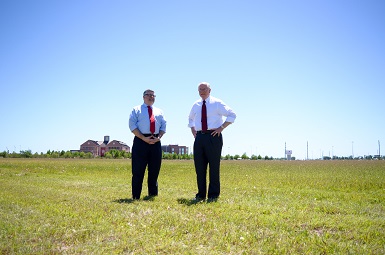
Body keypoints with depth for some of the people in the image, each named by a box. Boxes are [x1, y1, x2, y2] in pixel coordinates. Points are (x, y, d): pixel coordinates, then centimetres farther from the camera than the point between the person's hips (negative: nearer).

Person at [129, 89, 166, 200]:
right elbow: (132, 126, -2)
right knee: (138, 170, -5)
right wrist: (144, 138, -14)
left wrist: (159, 137, -7)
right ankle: (136, 196, 0)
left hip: (156, 142, 4)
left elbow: (163, 127, 13)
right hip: (141, 141, -4)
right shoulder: (136, 110, 9)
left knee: (154, 170, 7)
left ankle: (153, 194, 16)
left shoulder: (159, 111, 21)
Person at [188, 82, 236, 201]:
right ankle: (200, 195, 13)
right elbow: (190, 119, 32)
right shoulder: (196, 105, 14)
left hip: (213, 136, -4)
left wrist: (222, 128, -10)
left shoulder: (217, 103, 0)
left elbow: (232, 115, -3)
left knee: (214, 166, -3)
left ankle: (213, 195, 5)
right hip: (199, 137, 5)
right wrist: (193, 131, 17)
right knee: (199, 166, 4)